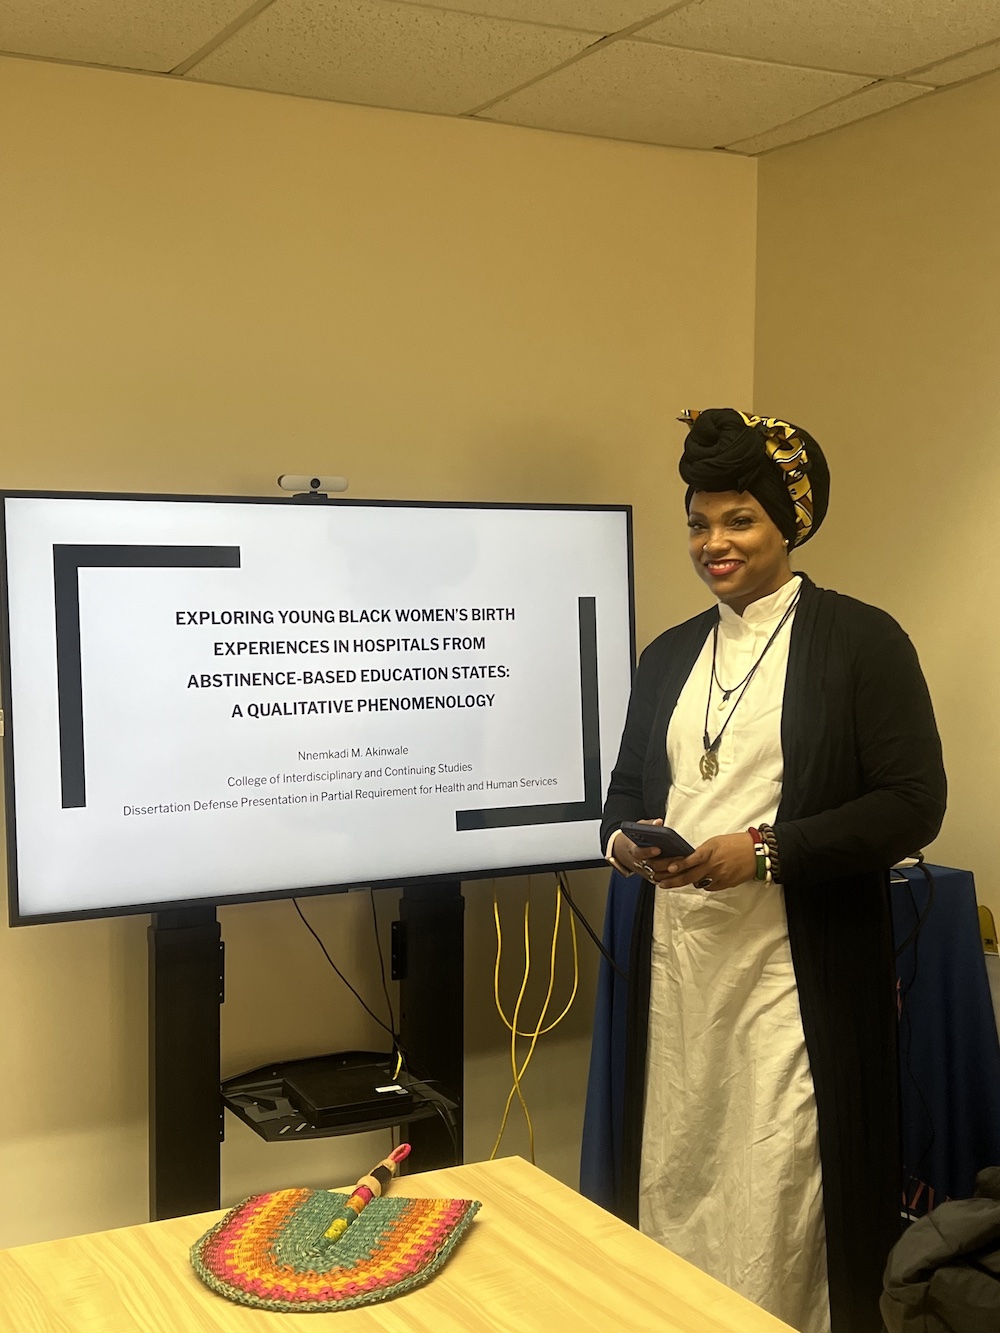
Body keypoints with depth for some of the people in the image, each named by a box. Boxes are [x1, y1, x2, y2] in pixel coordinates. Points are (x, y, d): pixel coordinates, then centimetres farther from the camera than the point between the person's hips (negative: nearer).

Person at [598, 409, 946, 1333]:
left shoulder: (862, 640, -2)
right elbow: (627, 789, 22)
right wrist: (623, 842, -2)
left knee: (777, 1187, -2)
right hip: (677, 960, 5)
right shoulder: (667, 656, 15)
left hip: (796, 970, -5)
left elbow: (914, 804, -8)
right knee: (673, 1178, 7)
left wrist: (765, 852, -16)